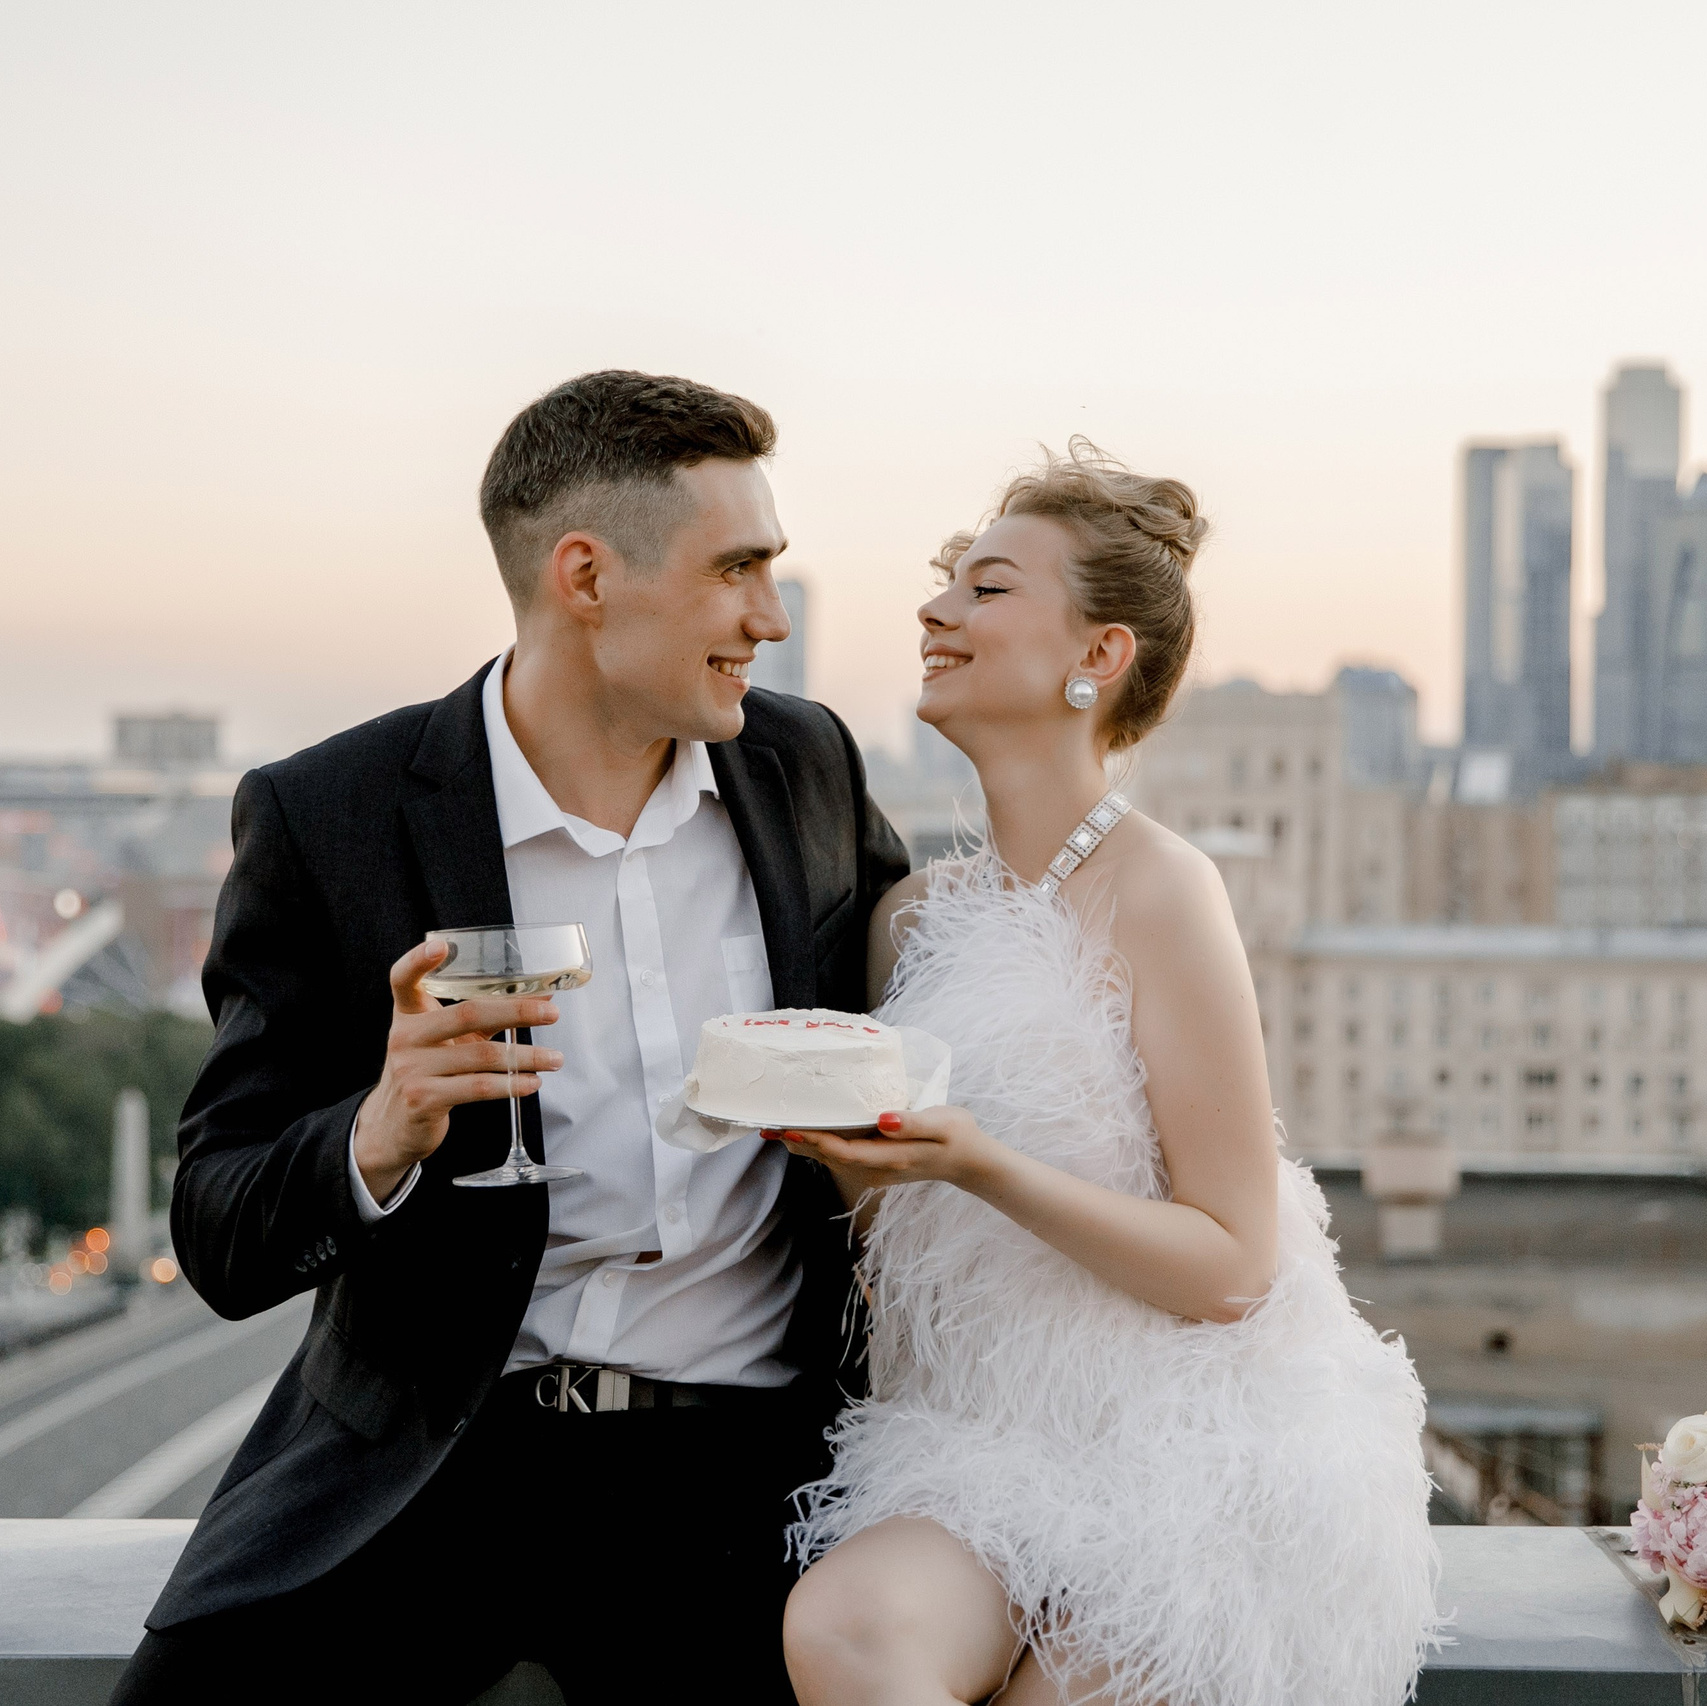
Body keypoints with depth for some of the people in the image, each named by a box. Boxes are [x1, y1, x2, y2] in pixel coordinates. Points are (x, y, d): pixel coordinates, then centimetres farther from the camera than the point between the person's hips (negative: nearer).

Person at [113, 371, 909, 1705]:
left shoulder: (806, 765, 8)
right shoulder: (323, 819, -3)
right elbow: (221, 1241, -2)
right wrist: (381, 1137, -22)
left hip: (754, 1460, 2)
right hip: (438, 1453, -2)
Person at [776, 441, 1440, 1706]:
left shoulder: (1157, 891, -9)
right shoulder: (917, 917, 10)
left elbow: (1230, 1266, -11)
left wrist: (979, 1168, -21)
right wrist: (838, 1141, -2)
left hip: (1183, 1467, -5)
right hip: (982, 1446, 5)